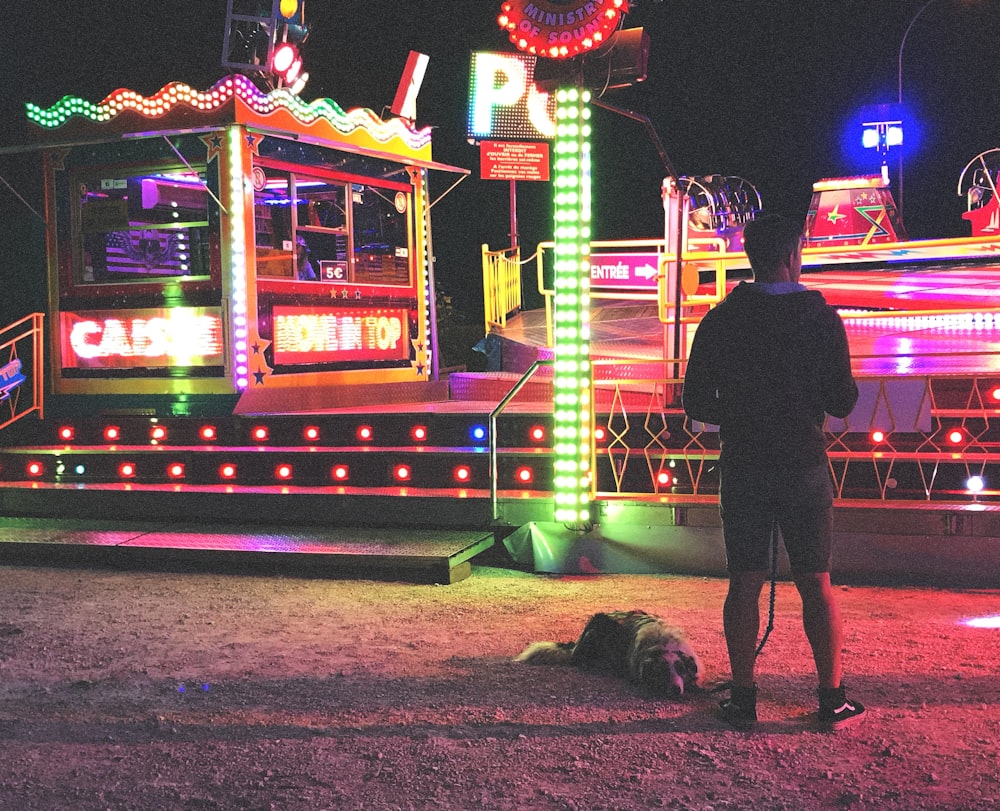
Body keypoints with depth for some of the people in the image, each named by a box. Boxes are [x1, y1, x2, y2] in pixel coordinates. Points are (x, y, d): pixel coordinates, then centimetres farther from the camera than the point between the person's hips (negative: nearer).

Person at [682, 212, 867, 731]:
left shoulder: (720, 320, -2)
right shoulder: (822, 318, -4)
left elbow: (696, 404, 0)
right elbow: (842, 402, -2)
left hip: (742, 470, 1)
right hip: (805, 469, -1)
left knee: (745, 585, 6)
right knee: (816, 587, 7)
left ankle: (743, 699, 10)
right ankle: (832, 700, 12)